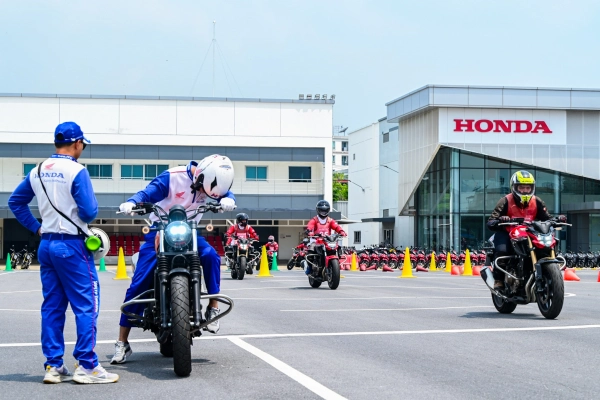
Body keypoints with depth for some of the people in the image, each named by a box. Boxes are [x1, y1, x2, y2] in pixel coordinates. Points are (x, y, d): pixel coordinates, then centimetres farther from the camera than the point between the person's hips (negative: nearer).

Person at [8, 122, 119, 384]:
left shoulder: (38, 171, 9)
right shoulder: (76, 171, -12)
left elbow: (15, 202, 15)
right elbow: (89, 211, -17)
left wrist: (36, 227, 16)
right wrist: (84, 219, 6)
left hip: (46, 244, 7)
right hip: (71, 245, -7)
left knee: (52, 306, 10)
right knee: (86, 305, -3)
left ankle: (53, 366, 11)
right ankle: (86, 366, -4)